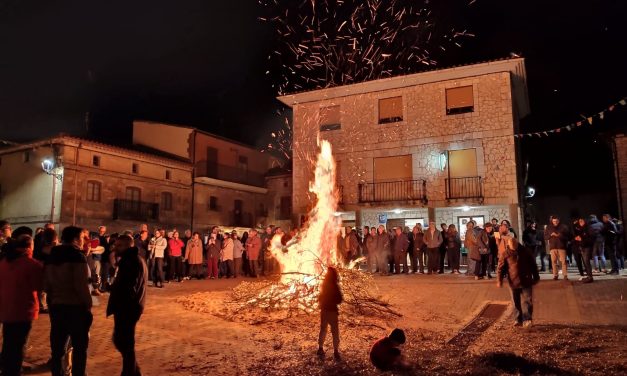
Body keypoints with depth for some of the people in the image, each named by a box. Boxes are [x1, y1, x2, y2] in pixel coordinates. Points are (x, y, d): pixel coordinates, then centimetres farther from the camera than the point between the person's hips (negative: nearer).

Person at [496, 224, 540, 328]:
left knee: (527, 301, -5)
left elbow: (533, 264, 8)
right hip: (513, 281, 0)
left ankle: (527, 320, -1)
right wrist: (499, 280, -8)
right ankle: (518, 319, 21)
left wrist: (536, 276, 12)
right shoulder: (504, 254, -6)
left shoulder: (524, 251, -2)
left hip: (526, 281, 0)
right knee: (516, 302, 10)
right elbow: (500, 268, -3)